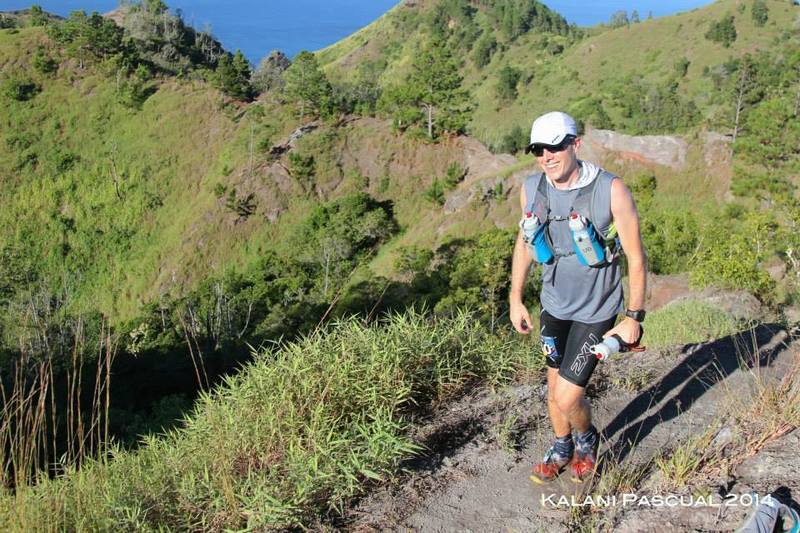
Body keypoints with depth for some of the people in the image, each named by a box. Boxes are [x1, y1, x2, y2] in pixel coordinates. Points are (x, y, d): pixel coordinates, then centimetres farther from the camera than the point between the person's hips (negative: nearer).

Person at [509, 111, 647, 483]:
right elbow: (524, 242, 8)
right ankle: (562, 449, 44)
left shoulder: (611, 190, -22)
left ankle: (587, 441, 29)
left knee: (567, 396, -5)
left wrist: (633, 317, -9)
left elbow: (636, 257, -13)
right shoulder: (532, 189, -9)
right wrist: (515, 299, 9)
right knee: (554, 389, 16)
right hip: (554, 303, 4)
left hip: (595, 310, -4)